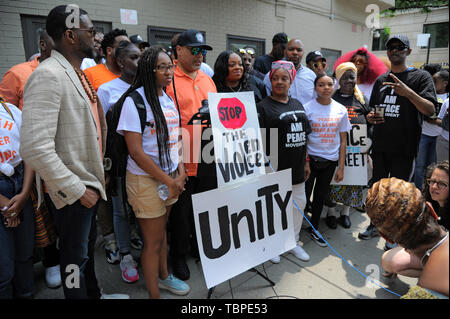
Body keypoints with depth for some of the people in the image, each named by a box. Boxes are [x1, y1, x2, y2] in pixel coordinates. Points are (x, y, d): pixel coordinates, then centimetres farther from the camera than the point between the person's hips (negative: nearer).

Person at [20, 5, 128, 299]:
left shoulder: (78, 74, 10)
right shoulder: (49, 75, -20)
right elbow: (34, 148, -28)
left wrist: (99, 174, 13)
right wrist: (77, 190, -20)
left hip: (89, 184, 9)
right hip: (72, 192, -9)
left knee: (88, 245, 25)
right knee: (76, 255, 10)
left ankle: (95, 294, 45)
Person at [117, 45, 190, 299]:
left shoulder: (169, 100, 8)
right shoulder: (134, 100, -15)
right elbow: (136, 152, -19)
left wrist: (180, 173, -1)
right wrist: (168, 181, -15)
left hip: (171, 176, 7)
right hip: (146, 179, -6)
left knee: (162, 229, 22)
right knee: (153, 240, 6)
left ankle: (163, 276, 43)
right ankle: (154, 293, 26)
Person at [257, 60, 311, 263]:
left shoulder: (297, 104, 13)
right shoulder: (263, 106, -7)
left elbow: (303, 137, 17)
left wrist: (306, 162, 16)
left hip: (296, 168, 7)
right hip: (276, 169, -7)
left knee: (299, 203, 16)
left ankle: (293, 242, 35)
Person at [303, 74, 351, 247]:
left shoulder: (341, 110, 2)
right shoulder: (308, 108, -7)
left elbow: (343, 141, 6)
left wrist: (341, 167, 3)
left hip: (330, 161, 3)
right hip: (310, 159, -3)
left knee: (320, 196, 15)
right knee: (304, 195, 1)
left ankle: (313, 229, 32)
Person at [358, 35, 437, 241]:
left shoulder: (420, 77, -2)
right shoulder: (381, 80, 14)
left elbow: (430, 110, -13)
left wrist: (408, 93, -28)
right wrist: (370, 117, -1)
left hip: (404, 148, -5)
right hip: (379, 146, 5)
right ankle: (376, 225, 31)